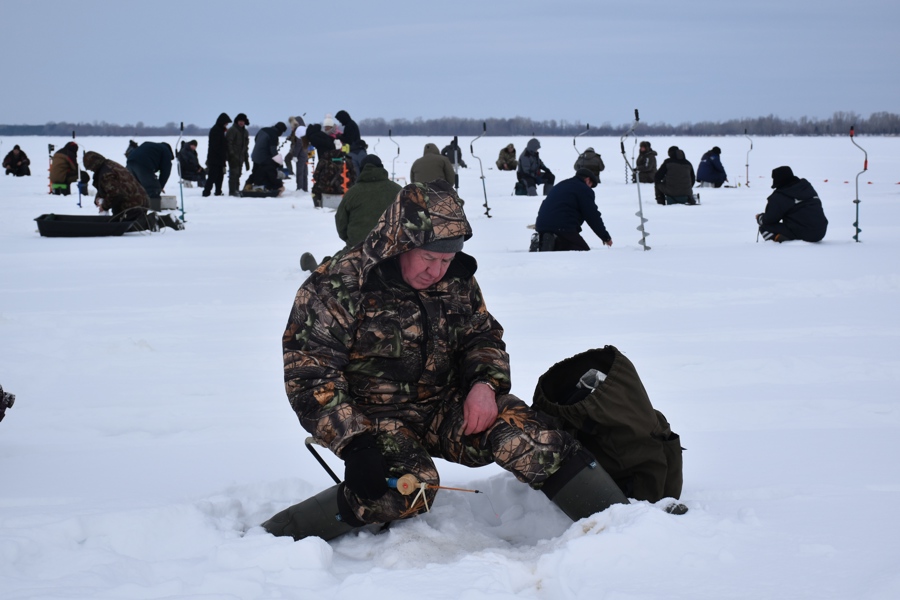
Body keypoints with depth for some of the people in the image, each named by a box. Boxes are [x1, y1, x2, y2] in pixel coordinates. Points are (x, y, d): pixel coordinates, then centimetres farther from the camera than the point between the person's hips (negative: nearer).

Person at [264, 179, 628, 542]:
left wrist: (485, 382, -10)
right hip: (373, 418, -4)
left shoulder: (457, 280, -1)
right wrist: (354, 443, -27)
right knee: (411, 489, -33)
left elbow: (483, 335, 13)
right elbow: (310, 375, -17)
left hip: (446, 406, 5)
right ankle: (275, 537, -25)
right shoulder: (338, 286, -17)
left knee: (528, 438, -20)